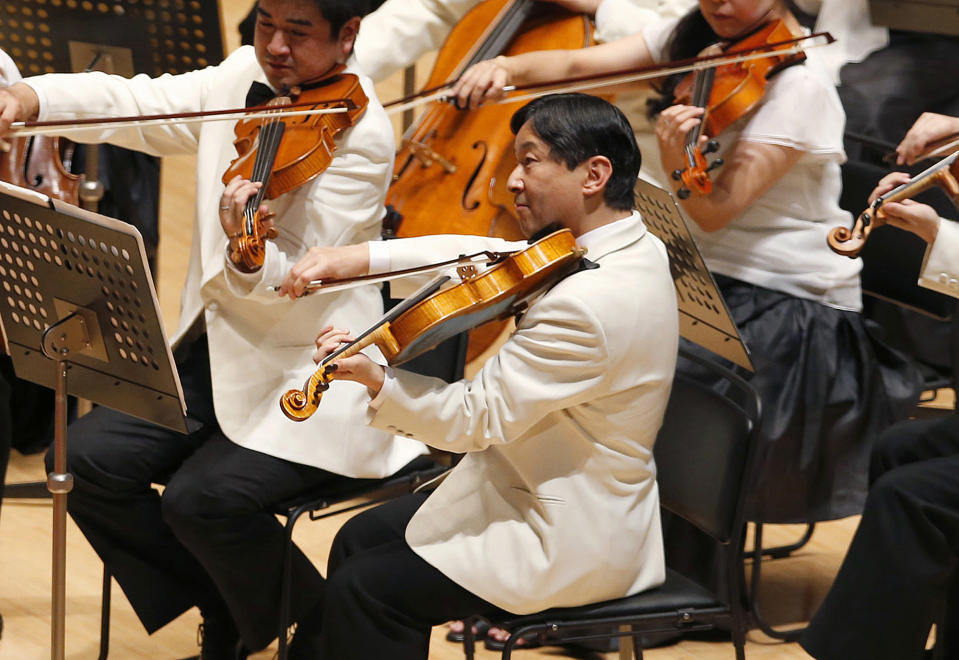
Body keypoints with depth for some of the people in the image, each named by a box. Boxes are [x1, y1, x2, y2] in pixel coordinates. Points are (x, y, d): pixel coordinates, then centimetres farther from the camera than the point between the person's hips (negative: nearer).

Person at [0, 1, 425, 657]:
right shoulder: (240, 78, 5)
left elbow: (293, 280, -23)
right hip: (213, 352, 8)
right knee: (89, 460, -7)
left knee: (203, 498, -26)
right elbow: (133, 104, -1)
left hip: (306, 380, -8)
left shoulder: (361, 135, -16)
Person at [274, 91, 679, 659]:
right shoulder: (635, 245, 1)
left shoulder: (587, 303, -30)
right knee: (358, 541, 15)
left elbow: (477, 419, -24)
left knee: (362, 590, -7)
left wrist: (374, 378, -23)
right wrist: (362, 258, -1)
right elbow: (488, 255, 7)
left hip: (573, 545, -10)